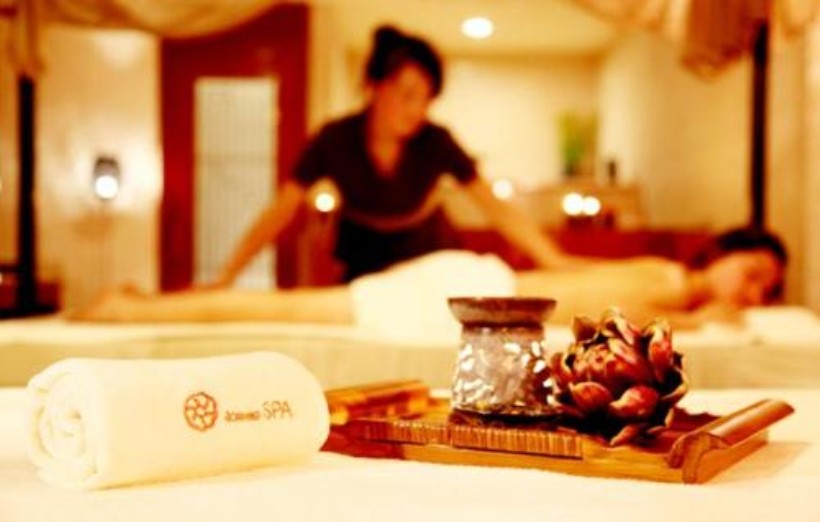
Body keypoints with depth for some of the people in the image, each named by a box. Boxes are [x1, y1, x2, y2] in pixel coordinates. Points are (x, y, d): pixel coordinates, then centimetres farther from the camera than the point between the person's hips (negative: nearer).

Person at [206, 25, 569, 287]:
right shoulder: (335, 140, -22)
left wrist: (560, 266, -31)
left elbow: (497, 209, -23)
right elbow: (281, 212, -21)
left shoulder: (436, 142, -22)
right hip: (365, 263, 0)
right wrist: (226, 277, -28)